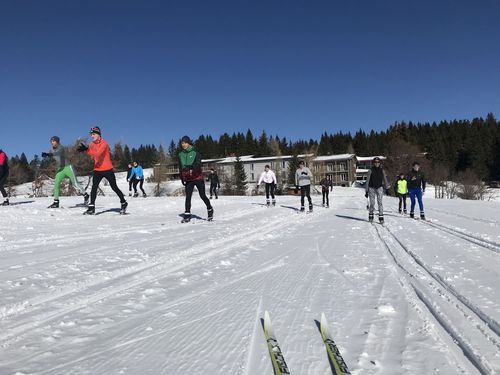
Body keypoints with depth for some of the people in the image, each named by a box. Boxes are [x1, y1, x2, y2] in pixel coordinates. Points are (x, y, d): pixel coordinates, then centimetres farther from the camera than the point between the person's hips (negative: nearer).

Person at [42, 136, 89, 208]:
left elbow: (57, 153, -32)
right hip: (59, 169, 6)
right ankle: (56, 202, -4)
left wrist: (48, 154, -48)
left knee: (75, 183, -3)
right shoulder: (52, 150, 9)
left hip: (67, 167, -6)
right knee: (56, 184, -8)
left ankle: (85, 195, 14)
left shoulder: (61, 148, -13)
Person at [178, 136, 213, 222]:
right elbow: (180, 168, 15)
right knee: (188, 197, -5)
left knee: (202, 196, 5)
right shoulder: (180, 155, 8)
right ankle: (187, 215, -1)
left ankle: (210, 210, 26)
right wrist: (182, 179, 13)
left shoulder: (195, 153, -6)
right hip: (188, 179, 3)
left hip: (198, 178, -3)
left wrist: (192, 169, -38)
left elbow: (198, 163, -20)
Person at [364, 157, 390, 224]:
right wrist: (366, 191, -4)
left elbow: (385, 179, 8)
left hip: (379, 188, 1)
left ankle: (381, 217, -14)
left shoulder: (382, 170, 3)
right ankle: (371, 216, 20)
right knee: (372, 203, -2)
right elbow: (367, 181, -3)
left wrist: (387, 188, 0)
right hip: (372, 188, -1)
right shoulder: (371, 171, -4)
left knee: (380, 202, -12)